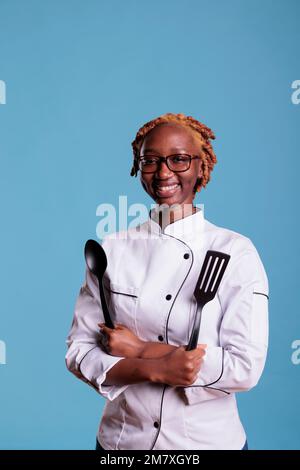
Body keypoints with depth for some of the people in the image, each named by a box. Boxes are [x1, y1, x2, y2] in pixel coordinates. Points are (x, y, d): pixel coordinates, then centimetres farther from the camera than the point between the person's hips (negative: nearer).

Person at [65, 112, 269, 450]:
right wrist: (155, 369, -20)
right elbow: (79, 351, -5)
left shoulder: (237, 252, -12)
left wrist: (139, 349, -17)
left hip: (209, 439, -1)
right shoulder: (112, 250, -5)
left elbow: (246, 368, -16)